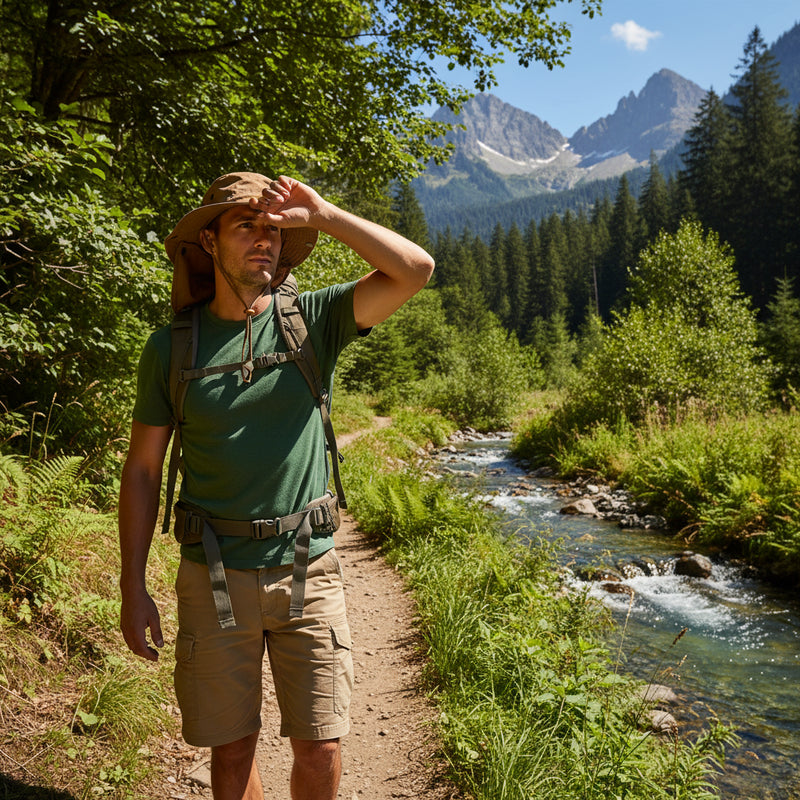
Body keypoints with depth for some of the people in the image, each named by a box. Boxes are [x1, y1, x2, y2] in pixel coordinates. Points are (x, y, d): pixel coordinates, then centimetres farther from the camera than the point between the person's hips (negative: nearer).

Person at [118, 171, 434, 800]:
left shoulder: (314, 320, -2)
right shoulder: (172, 346, -1)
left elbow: (415, 269, -14)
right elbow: (143, 468, 3)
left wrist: (322, 215, -15)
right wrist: (133, 589, 1)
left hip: (307, 568, 0)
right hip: (214, 577, 1)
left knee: (320, 749, 7)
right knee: (232, 747, 13)